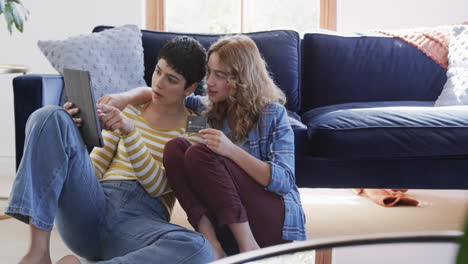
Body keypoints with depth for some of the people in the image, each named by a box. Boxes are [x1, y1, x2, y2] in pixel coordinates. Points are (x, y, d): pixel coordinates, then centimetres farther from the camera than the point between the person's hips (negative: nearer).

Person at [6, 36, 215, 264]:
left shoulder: (194, 129, 11)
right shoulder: (131, 108, 20)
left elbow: (157, 186, -4)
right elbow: (94, 170, 15)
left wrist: (129, 132, -16)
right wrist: (70, 134, -5)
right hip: (94, 206, 3)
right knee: (50, 117, -19)